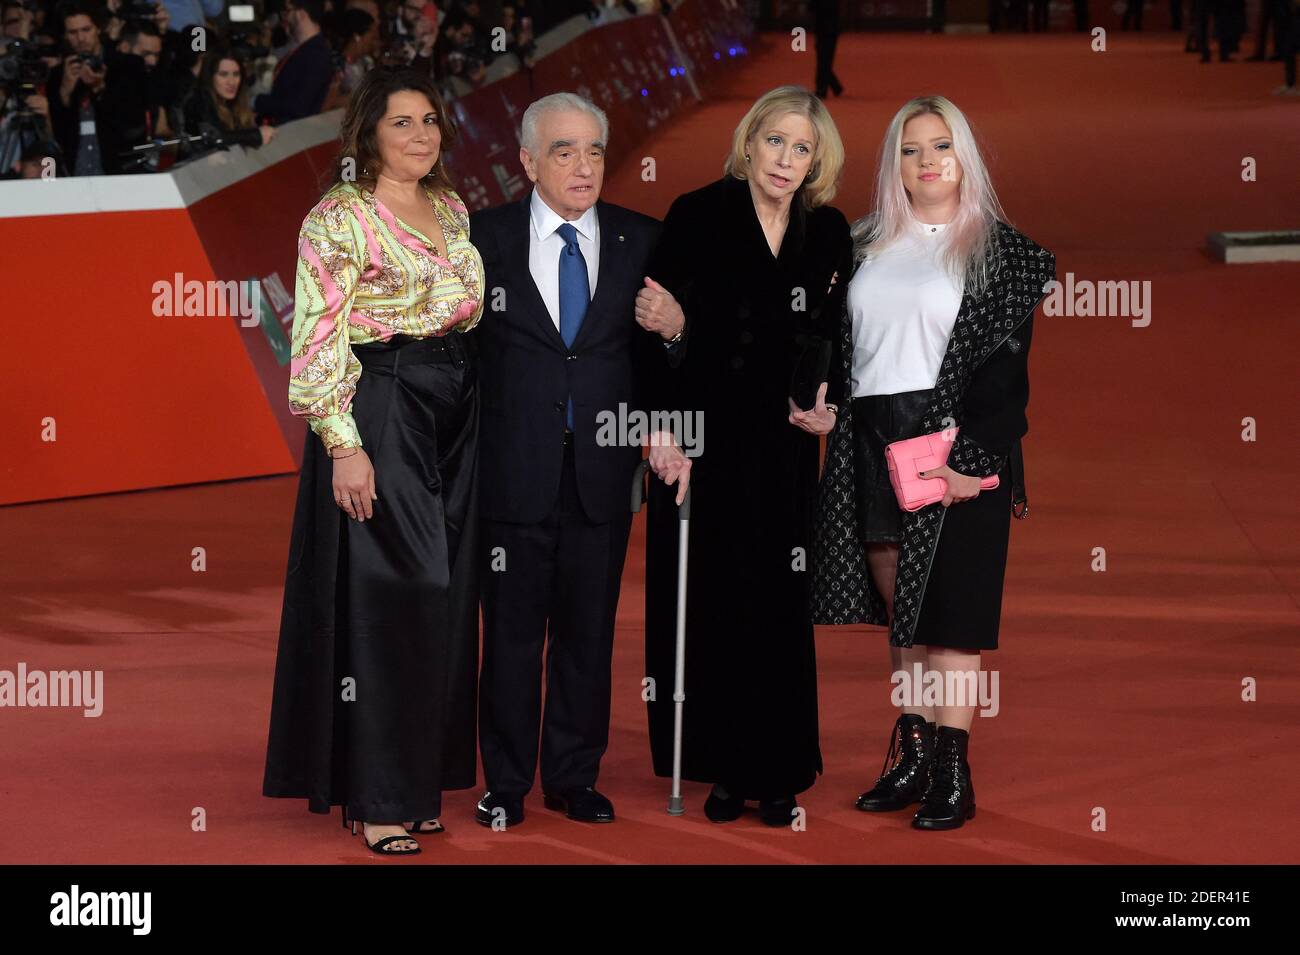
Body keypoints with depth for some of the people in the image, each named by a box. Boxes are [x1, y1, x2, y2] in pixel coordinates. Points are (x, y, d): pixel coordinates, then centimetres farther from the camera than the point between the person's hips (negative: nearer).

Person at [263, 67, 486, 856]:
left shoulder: (453, 210, 13)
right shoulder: (339, 218, -8)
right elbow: (319, 339, -13)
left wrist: (479, 405, 13)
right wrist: (343, 444, -18)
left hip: (457, 411, 7)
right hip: (380, 412, -7)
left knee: (444, 598, 9)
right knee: (383, 597, -4)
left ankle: (419, 775, 20)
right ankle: (376, 798, 4)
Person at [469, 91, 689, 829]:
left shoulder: (642, 241, 6)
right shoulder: (483, 237, -1)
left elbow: (659, 357, 8)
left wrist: (673, 327, -12)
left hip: (603, 471, 2)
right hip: (515, 471, -2)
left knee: (589, 631, 9)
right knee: (513, 631, 6)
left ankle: (575, 777, 21)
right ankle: (507, 783, 17)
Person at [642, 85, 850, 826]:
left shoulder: (829, 232, 6)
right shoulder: (697, 216, -4)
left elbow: (839, 337, 15)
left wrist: (829, 400, -3)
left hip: (784, 447, 2)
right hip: (704, 439, -2)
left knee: (780, 607, 3)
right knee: (713, 603, 3)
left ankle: (777, 772, 12)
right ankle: (725, 769, 12)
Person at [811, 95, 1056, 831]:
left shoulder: (998, 249, 0)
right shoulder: (867, 244, 14)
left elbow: (1006, 367, -7)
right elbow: (838, 345, 17)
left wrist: (967, 456, -15)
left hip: (956, 446, -5)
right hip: (872, 445, 5)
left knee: (946, 608, -6)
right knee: (898, 608, 8)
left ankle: (953, 774, -4)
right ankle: (913, 758, 14)